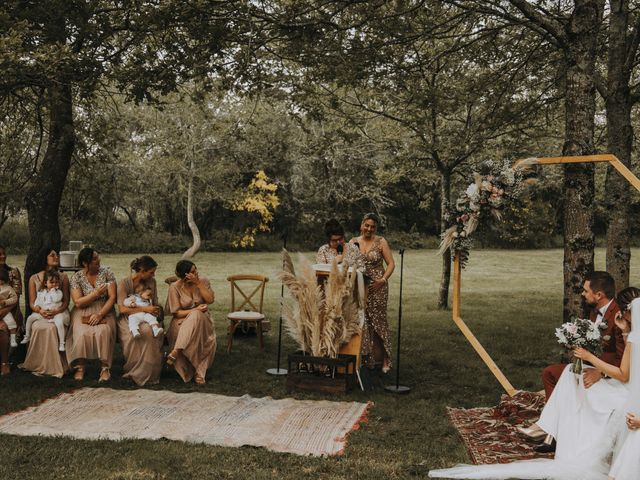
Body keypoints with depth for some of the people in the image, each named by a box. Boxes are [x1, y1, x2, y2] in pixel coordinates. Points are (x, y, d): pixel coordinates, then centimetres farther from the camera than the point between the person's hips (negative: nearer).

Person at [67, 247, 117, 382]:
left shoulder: (106, 273, -1)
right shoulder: (77, 277, -1)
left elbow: (112, 297, -6)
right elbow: (78, 302, -8)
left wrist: (100, 314, -17)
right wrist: (96, 293, -17)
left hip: (104, 310, 0)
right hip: (83, 312, 0)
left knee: (103, 331, -31)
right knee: (82, 333, -30)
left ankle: (105, 368, -22)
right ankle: (80, 367, -14)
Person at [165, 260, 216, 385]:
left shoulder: (203, 281, 2)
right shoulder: (175, 287, -6)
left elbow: (210, 300, -11)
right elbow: (176, 312, -8)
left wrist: (198, 283, -16)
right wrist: (195, 310, -18)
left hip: (201, 320, 2)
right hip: (182, 322, -2)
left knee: (195, 318, -34)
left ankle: (176, 351, -32)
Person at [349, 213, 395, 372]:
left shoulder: (381, 242, -1)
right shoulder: (354, 242, 7)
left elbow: (391, 264, -1)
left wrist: (383, 280, -13)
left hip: (377, 287, -3)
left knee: (379, 321, 0)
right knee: (362, 322, 4)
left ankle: (383, 359, 9)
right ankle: (366, 357, 14)